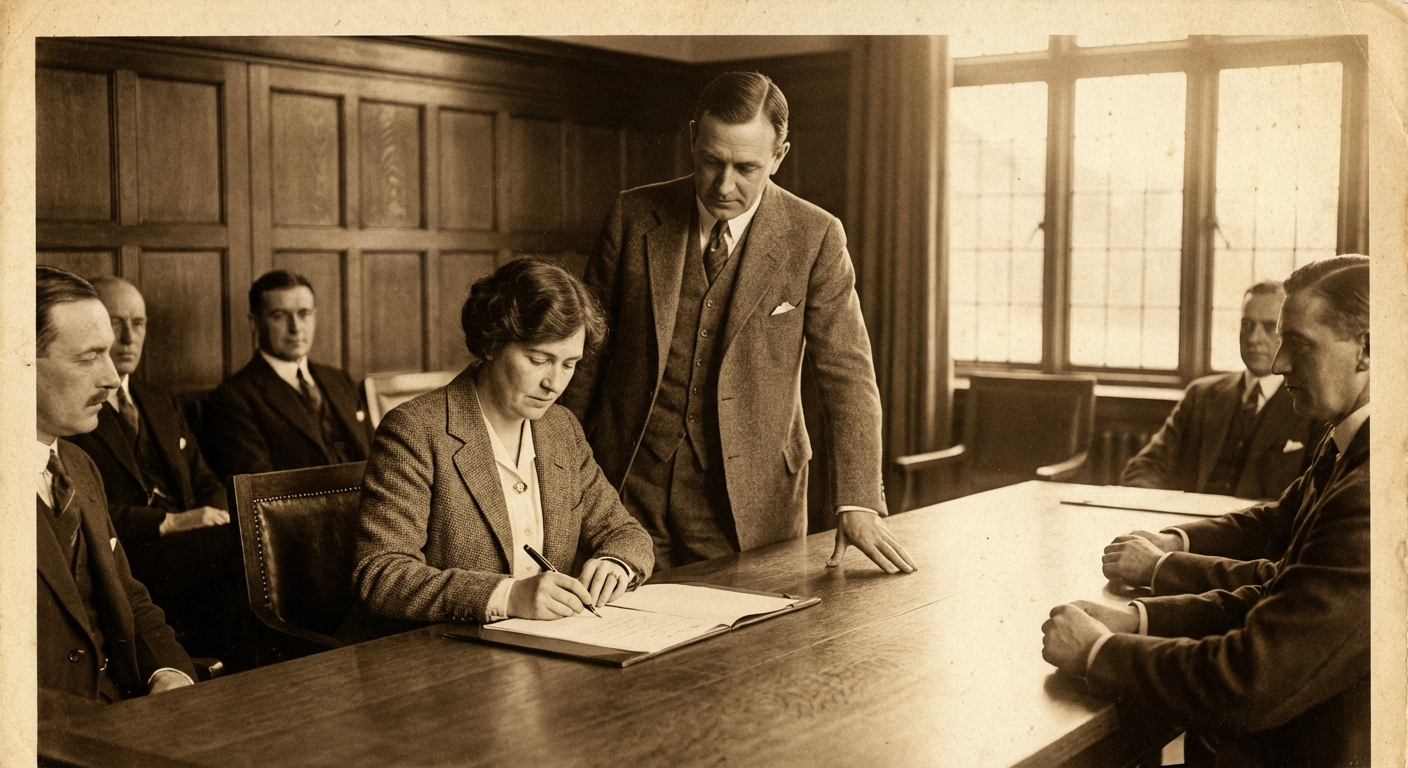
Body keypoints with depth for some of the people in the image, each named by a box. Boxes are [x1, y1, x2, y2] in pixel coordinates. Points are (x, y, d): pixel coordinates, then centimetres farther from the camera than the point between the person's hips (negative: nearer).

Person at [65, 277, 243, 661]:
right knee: (243, 546, -32)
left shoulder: (162, 403, 27)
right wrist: (170, 522, -16)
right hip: (124, 555, -7)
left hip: (187, 545, 7)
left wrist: (217, 519, -1)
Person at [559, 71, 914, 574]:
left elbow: (846, 374, -6)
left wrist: (857, 503, -15)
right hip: (627, 482, 1)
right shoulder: (633, 217, -1)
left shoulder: (814, 238, -6)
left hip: (748, 500, -1)